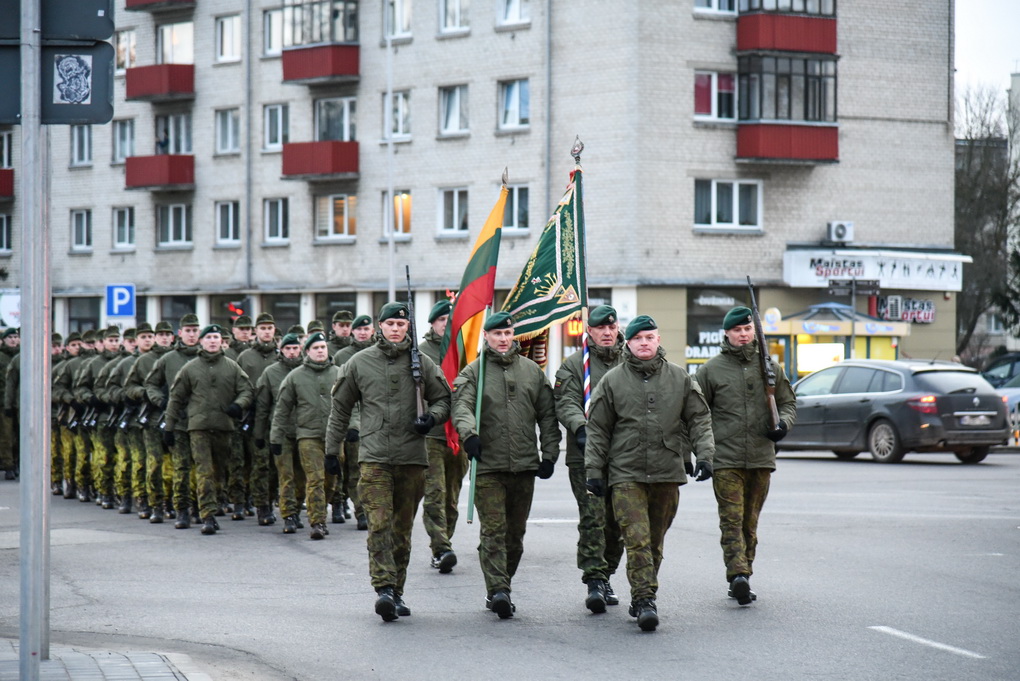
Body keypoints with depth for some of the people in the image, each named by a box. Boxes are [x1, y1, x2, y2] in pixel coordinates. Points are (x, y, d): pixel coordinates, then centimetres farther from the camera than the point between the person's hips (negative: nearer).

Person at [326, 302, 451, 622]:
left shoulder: (422, 364, 7)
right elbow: (340, 409, 15)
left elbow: (443, 399, 17)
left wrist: (432, 417, -6)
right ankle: (384, 589, -21)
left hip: (412, 458, 1)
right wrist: (331, 450, 14)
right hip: (374, 458, -1)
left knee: (403, 528, 7)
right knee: (379, 524, -15)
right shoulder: (359, 363, 7)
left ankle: (397, 592, 14)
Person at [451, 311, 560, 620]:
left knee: (515, 533, 8)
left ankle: (499, 589, 19)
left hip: (525, 466, 3)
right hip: (488, 465, -3)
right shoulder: (473, 372, 3)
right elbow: (461, 406, -12)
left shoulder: (532, 371, 12)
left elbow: (547, 415, 15)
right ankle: (498, 591, -15)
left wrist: (549, 454, 7)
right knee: (493, 530, -11)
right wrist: (469, 433, -32)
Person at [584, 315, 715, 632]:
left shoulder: (680, 378, 8)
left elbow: (699, 419, 11)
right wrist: (594, 470, 2)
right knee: (637, 540, -13)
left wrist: (704, 455, -2)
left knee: (655, 541, 10)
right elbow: (597, 429, 8)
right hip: (626, 474, -2)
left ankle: (644, 596, 22)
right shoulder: (612, 381, 5)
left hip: (668, 473, 2)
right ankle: (644, 600, -15)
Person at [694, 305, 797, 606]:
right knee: (732, 519, -14)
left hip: (761, 458, 3)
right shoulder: (712, 369, 3)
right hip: (725, 459, -3)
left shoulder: (770, 367, 10)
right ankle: (738, 575, -25)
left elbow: (788, 403, 17)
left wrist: (783, 423, -4)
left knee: (750, 522, 11)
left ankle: (741, 579, 18)